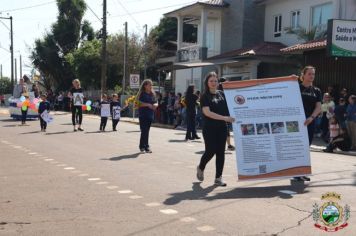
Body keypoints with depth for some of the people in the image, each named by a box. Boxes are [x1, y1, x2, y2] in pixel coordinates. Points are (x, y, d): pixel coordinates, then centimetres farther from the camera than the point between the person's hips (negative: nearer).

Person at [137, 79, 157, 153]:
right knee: (144, 131, -7)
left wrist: (155, 105, -6)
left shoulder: (152, 94, 13)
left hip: (150, 115, 6)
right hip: (143, 115, -6)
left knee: (146, 131, 10)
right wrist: (148, 104, -20)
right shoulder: (142, 94, -5)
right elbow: (139, 103, -14)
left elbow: (155, 103, 16)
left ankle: (142, 146, 18)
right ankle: (146, 146, -3)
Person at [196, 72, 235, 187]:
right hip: (209, 129, -4)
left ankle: (218, 178, 13)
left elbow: (227, 108, 23)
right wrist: (225, 118, -22)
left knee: (220, 152, 4)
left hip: (222, 128, 4)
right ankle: (200, 168, 28)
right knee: (210, 151, -2)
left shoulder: (222, 94, 9)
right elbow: (207, 112, -16)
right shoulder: (205, 96, -5)